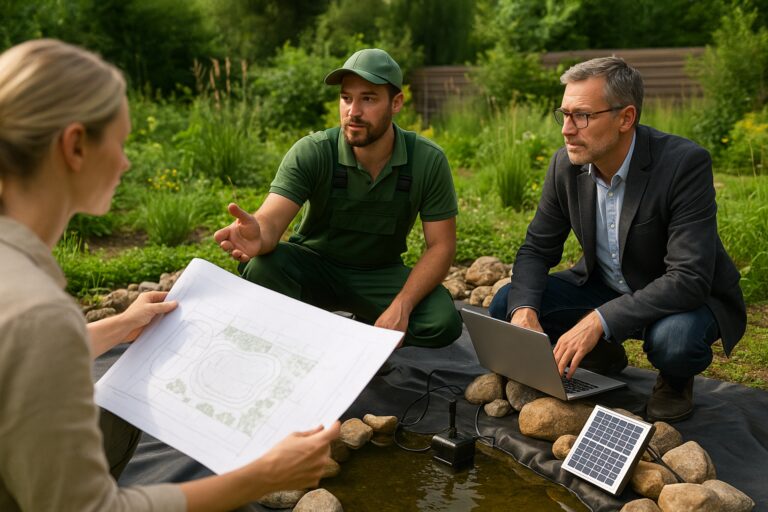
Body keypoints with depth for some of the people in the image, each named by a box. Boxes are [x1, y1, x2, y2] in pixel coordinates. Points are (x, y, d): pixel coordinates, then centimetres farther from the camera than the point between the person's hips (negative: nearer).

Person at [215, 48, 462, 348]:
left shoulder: (428, 161, -15)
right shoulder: (311, 152, -19)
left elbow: (441, 245, -12)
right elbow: (270, 220, -29)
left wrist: (401, 307, -27)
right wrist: (258, 235, -56)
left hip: (381, 276, 1)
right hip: (314, 268, -1)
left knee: (443, 323, -26)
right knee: (261, 264, -33)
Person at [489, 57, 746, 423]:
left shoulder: (685, 163, -28)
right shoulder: (566, 165, -12)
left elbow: (690, 279, -33)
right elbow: (537, 249, -4)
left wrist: (599, 320, -41)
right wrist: (524, 309, -25)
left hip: (686, 297, -5)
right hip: (604, 286, 5)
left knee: (674, 339, -39)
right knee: (506, 305, -12)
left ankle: (675, 380, 2)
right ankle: (602, 356, 14)